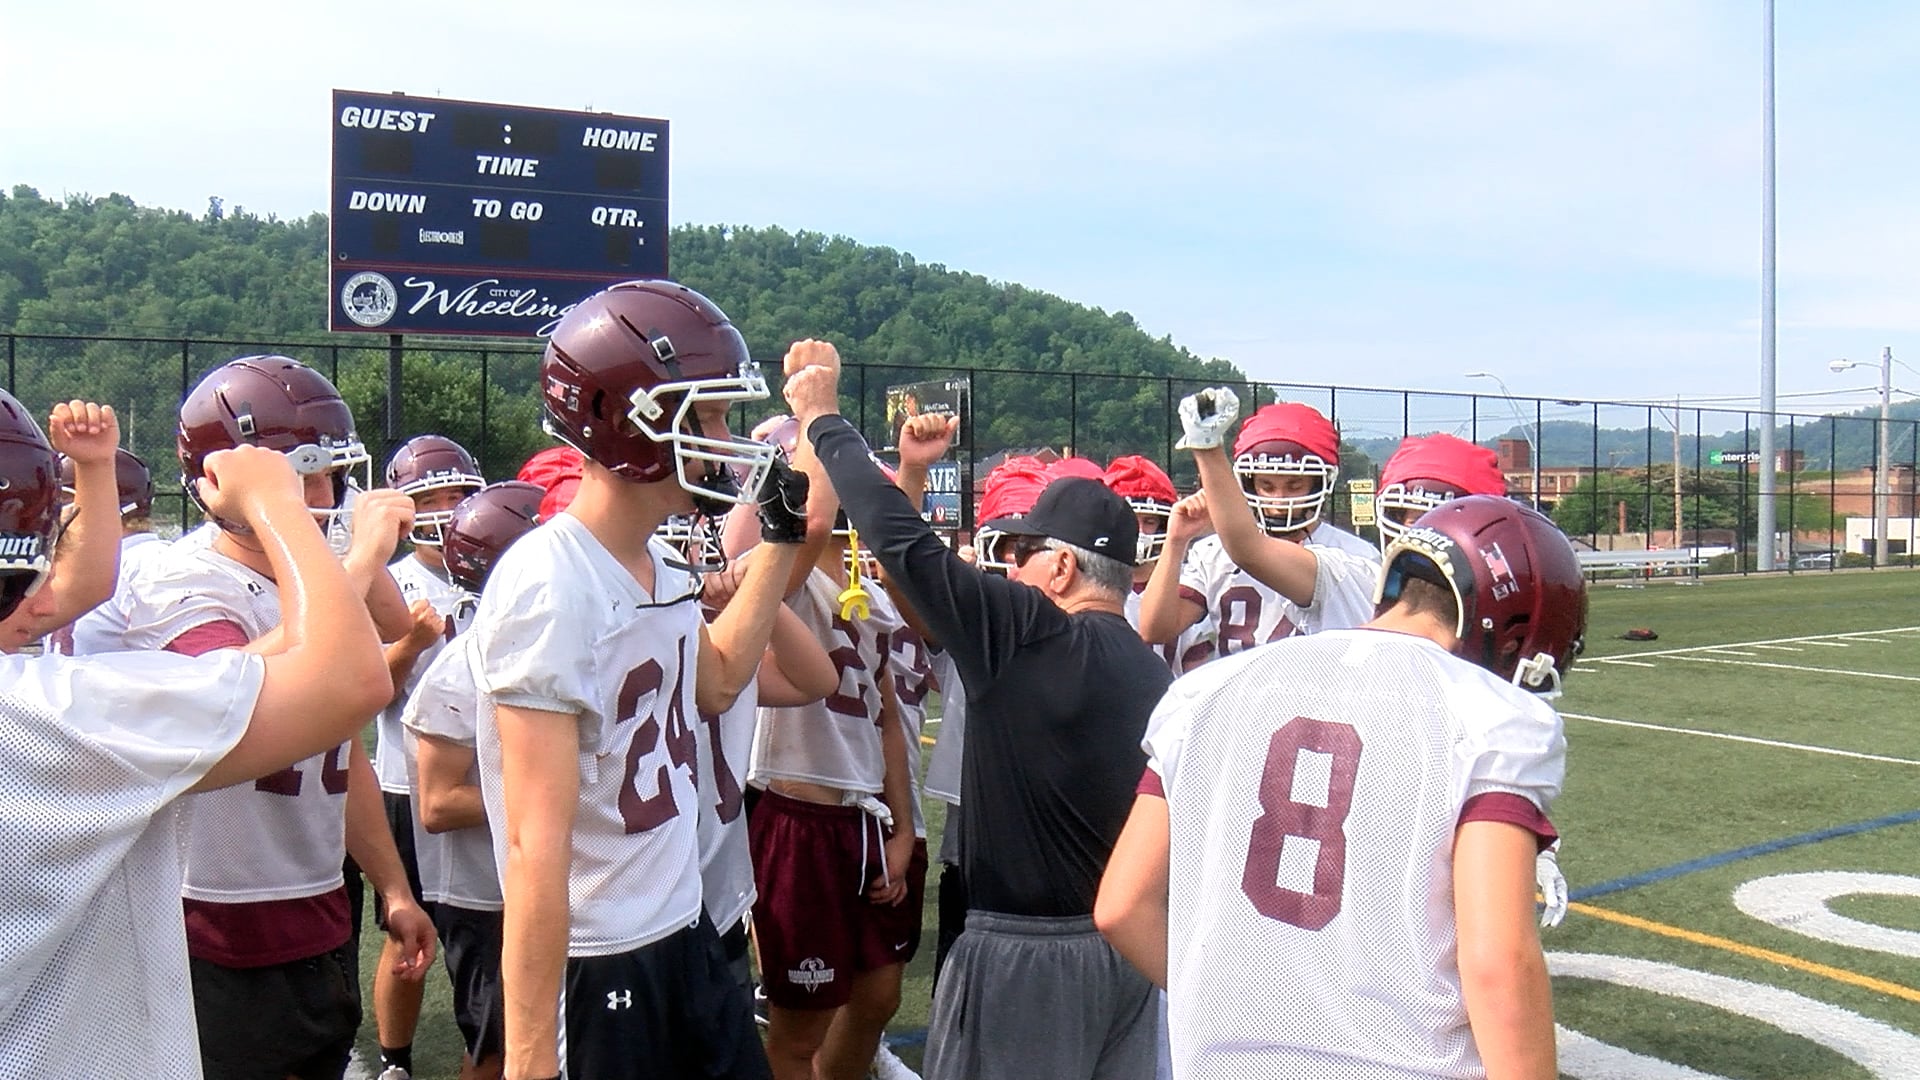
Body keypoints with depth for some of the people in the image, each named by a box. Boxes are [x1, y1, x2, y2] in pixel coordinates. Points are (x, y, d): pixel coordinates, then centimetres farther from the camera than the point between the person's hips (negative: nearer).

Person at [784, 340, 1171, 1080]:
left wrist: (822, 419, -6)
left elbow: (903, 542, -16)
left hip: (1027, 959, -8)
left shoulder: (1025, 637, -17)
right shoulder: (1154, 673, 5)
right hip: (1127, 947, 8)